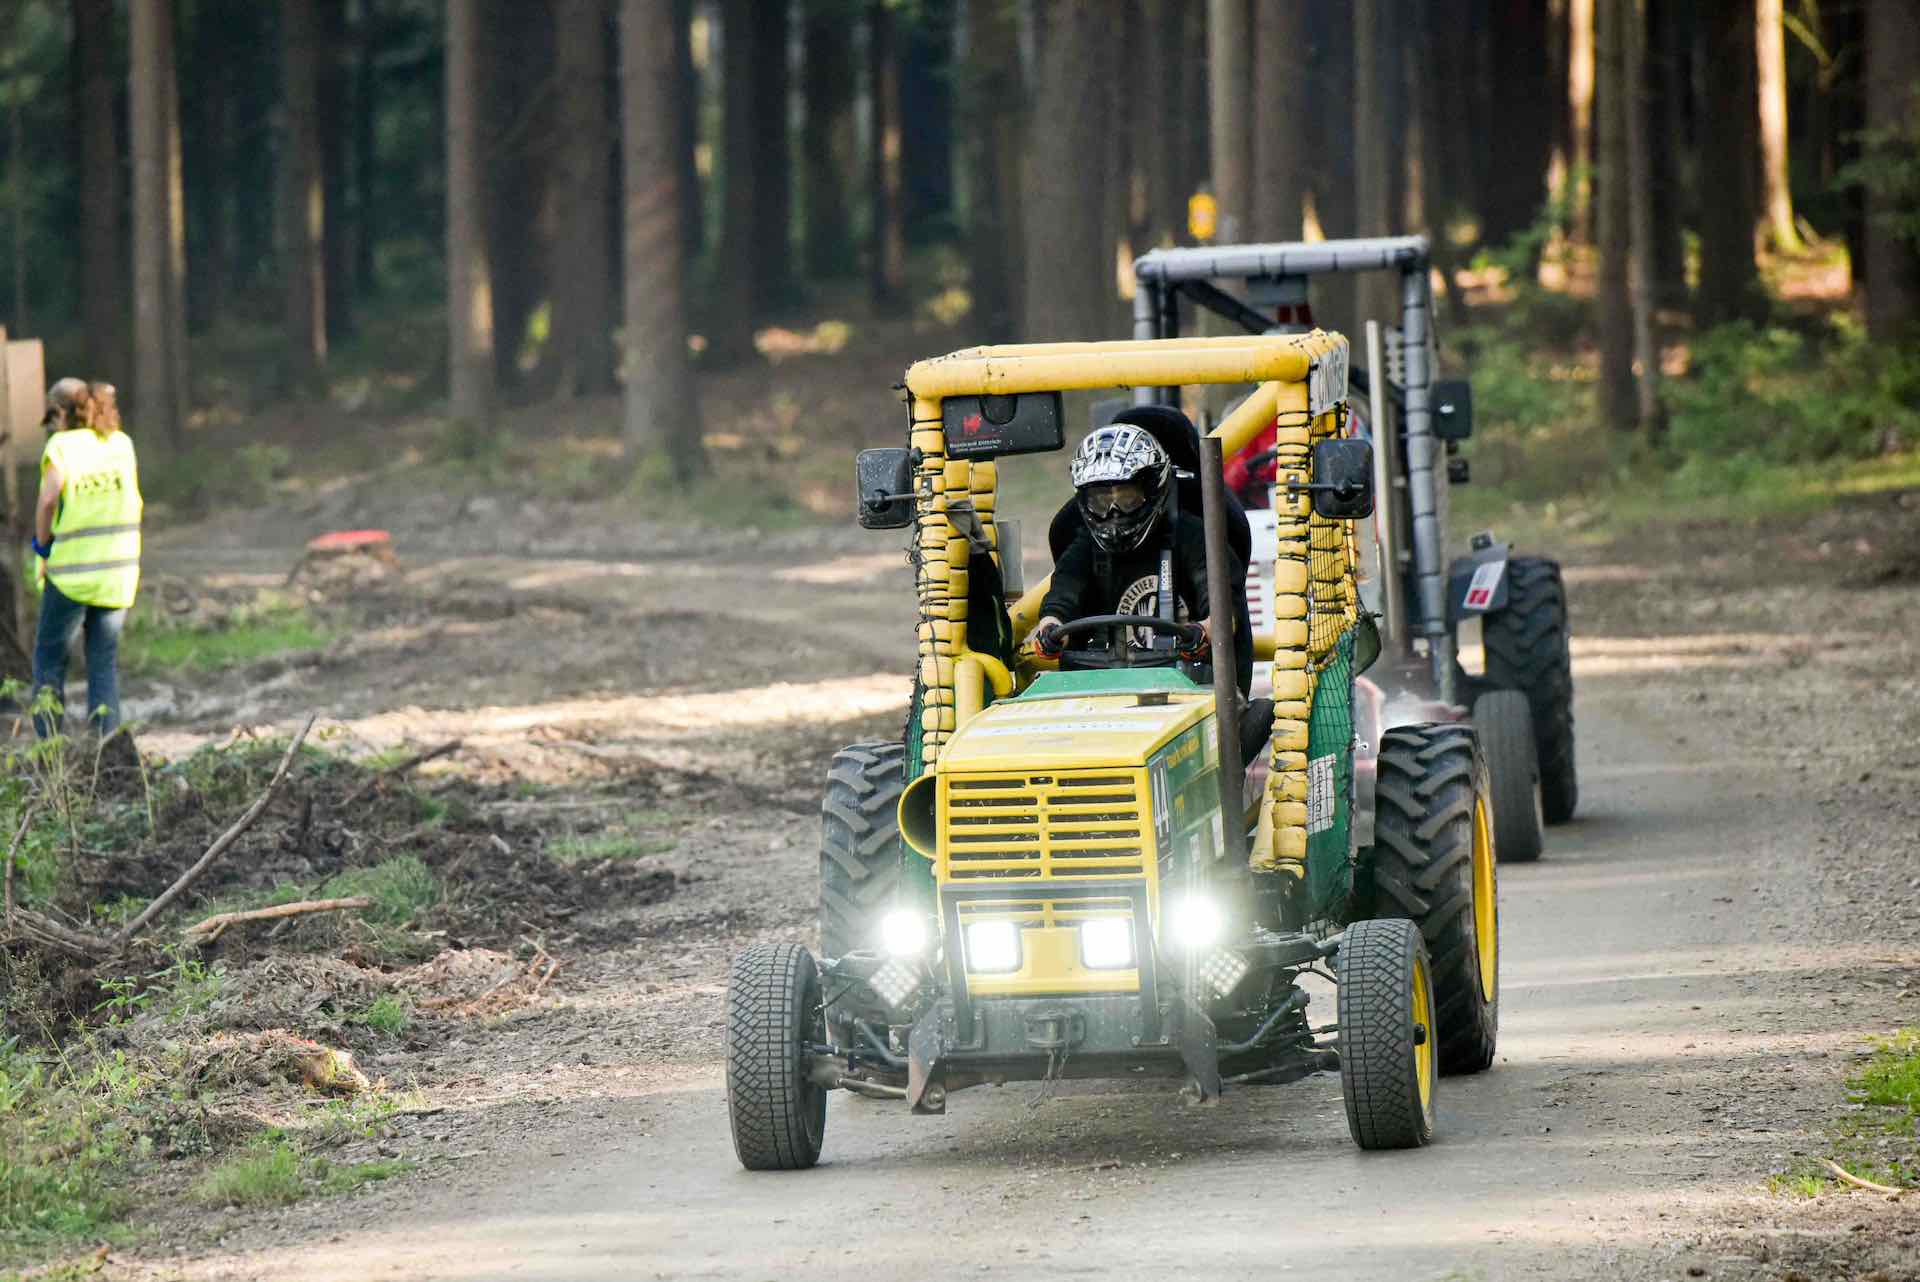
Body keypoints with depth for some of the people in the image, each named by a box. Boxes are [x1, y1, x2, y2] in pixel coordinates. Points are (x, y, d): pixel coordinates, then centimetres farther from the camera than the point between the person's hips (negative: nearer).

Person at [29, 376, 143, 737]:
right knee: (104, 662, 9)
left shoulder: (61, 446, -7)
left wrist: (42, 544, -7)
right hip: (119, 571, 4)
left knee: (49, 657, 8)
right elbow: (132, 497, 12)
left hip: (72, 570, -4)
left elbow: (49, 498, -20)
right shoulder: (121, 444, 6)